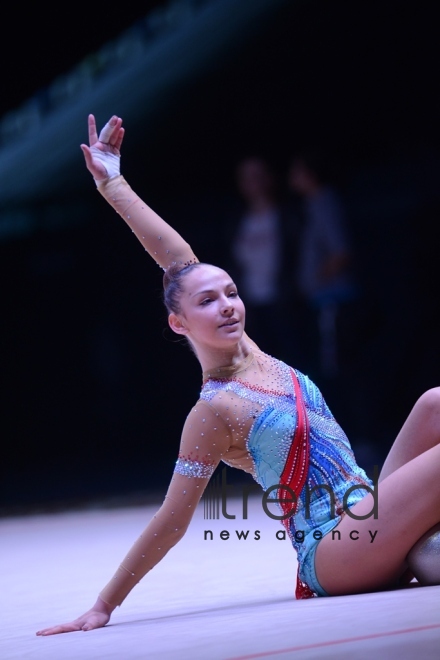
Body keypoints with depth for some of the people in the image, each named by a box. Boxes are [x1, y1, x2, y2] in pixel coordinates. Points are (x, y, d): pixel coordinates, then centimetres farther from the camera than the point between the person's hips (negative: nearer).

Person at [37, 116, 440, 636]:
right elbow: (172, 521, -10)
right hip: (332, 557, -9)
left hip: (364, 517, 9)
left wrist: (114, 184, 8)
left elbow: (180, 260, 5)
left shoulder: (246, 352, 6)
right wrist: (104, 606, -9)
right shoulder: (214, 411, -14)